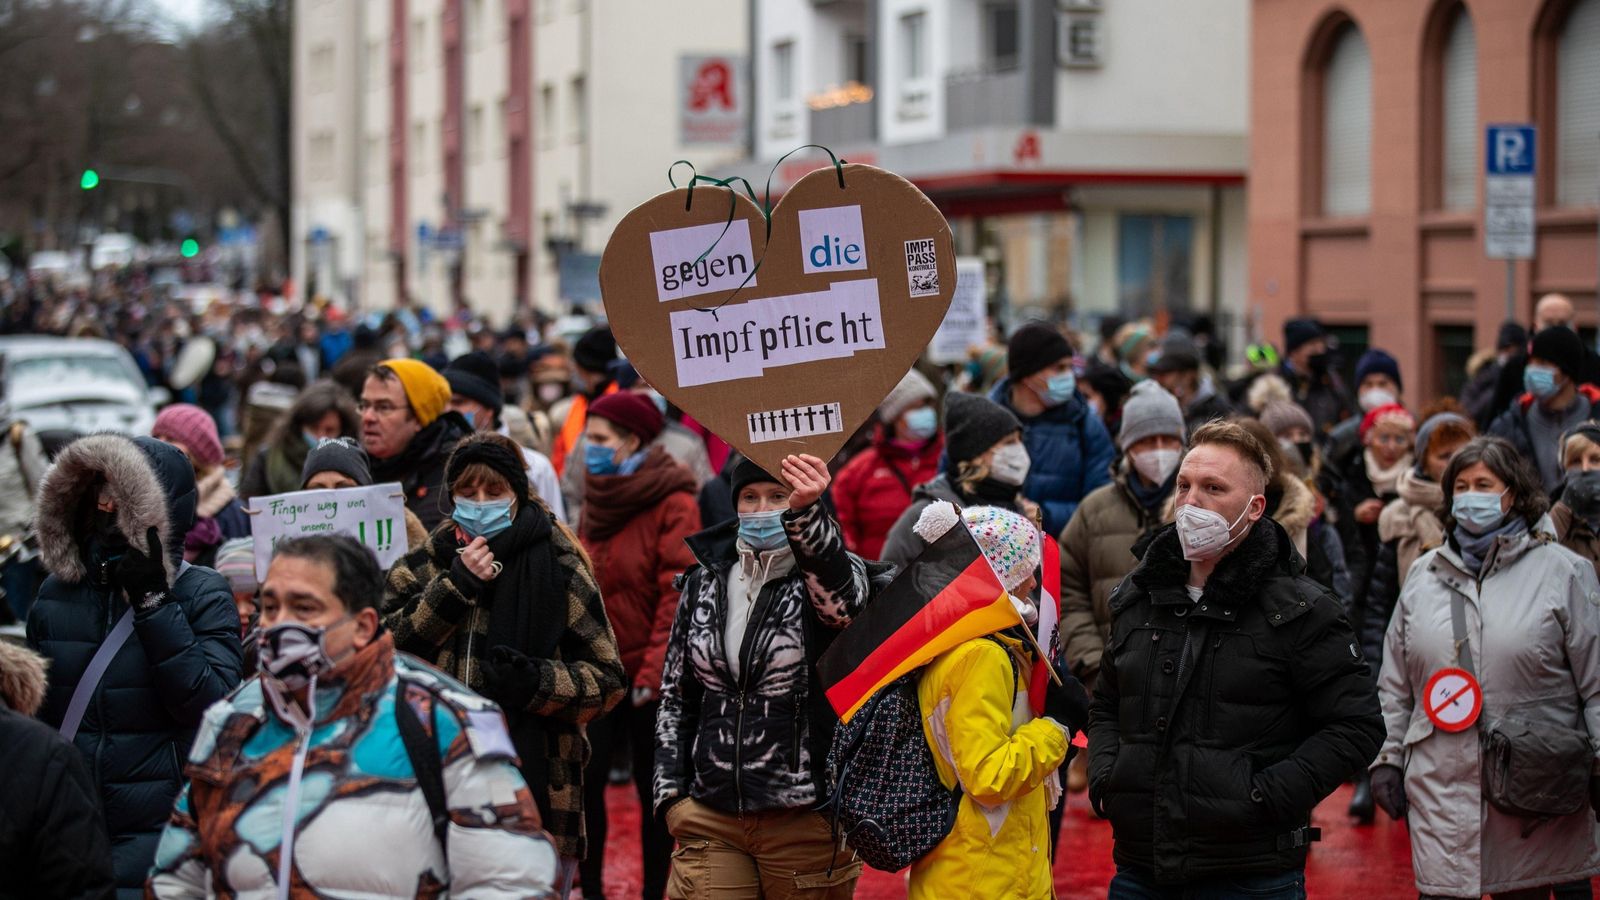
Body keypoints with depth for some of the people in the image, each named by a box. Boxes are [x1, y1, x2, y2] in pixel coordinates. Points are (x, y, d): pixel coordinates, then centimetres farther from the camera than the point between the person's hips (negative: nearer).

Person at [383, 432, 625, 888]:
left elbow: (608, 679, 2)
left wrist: (540, 683, -16)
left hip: (535, 782, -2)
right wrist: (456, 585, -12)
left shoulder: (558, 568, 1)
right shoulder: (427, 563, 11)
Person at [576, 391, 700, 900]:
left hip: (649, 674, -5)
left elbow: (679, 593, -16)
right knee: (585, 779, 0)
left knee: (652, 787, 4)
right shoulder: (596, 501, 10)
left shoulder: (673, 504, -10)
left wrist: (654, 671, -20)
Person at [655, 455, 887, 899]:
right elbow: (675, 695, 15)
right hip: (710, 821, 3)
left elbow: (843, 597, -32)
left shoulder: (828, 576, -5)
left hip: (807, 823, -3)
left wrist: (806, 512, -49)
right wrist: (671, 794, 6)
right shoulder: (705, 581, 8)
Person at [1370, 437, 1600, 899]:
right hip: (1442, 789, 2)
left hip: (1538, 787, -2)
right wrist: (1388, 758, 12)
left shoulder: (1563, 571, 3)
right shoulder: (1424, 574, 14)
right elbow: (1396, 686, 18)